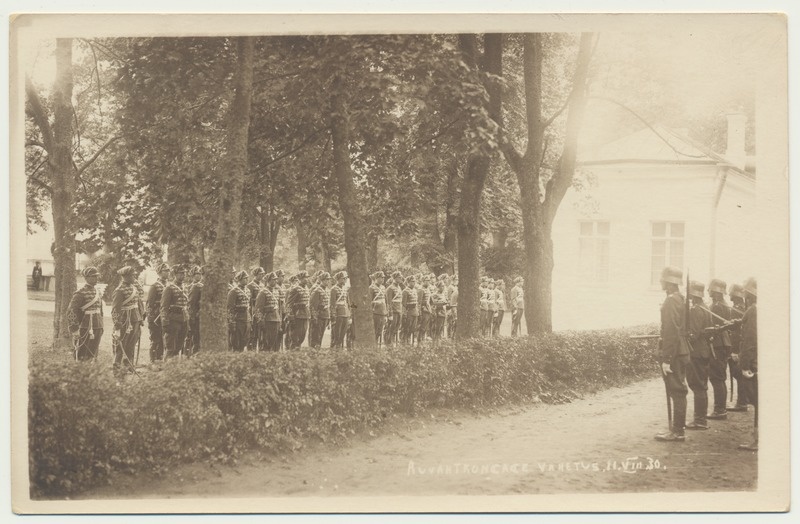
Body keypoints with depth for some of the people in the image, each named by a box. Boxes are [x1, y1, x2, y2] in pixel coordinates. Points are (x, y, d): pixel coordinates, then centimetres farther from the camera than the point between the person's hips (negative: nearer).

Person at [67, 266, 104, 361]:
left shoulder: (97, 292, 12)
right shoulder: (81, 293, -12)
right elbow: (71, 312, -16)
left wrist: (101, 328, 19)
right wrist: (75, 330, -18)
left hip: (97, 329, 7)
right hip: (85, 329, -7)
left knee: (93, 355, 12)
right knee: (82, 357, -2)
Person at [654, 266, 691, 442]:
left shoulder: (671, 301, -16)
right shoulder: (680, 299, 14)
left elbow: (671, 332, -21)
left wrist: (666, 359, -21)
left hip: (673, 355, -10)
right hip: (682, 353, 10)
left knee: (677, 392, -5)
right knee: (678, 392, 13)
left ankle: (677, 432, -2)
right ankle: (677, 429, 19)